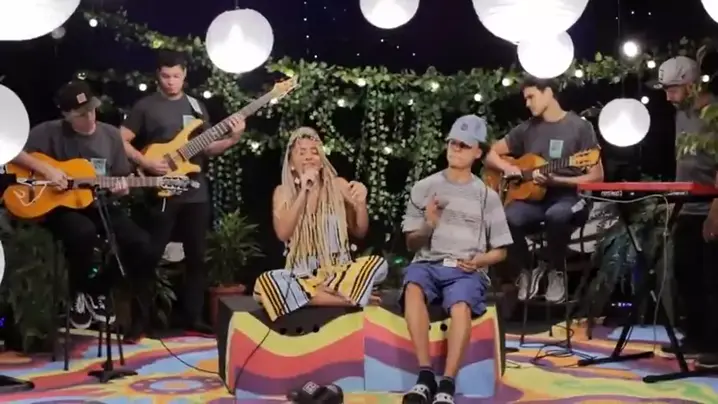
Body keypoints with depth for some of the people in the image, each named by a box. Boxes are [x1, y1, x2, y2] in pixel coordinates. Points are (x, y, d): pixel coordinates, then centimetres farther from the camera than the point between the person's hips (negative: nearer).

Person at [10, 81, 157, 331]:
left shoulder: (111, 135, 6)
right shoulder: (51, 132, -8)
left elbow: (122, 178, 13)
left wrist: (121, 189, -11)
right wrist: (45, 169, -21)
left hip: (99, 205, 5)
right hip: (60, 207, -4)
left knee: (141, 243, -16)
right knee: (84, 232, -39)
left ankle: (99, 292, 10)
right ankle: (79, 295, -9)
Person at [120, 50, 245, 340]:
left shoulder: (196, 107, 14)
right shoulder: (145, 106, 0)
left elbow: (207, 149, 14)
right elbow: (121, 141, -3)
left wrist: (232, 139, -2)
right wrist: (145, 163, -16)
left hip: (196, 193, 5)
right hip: (161, 194, -5)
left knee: (196, 257, 8)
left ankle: (193, 319, 17)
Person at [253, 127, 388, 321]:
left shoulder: (338, 185, 4)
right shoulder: (283, 192, 4)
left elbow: (360, 232, 6)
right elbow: (282, 233, -12)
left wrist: (361, 203, -14)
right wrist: (303, 192, -18)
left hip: (339, 270, 0)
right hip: (301, 275, 0)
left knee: (378, 264, -28)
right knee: (264, 284, -32)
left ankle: (311, 294, -25)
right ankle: (349, 299, -27)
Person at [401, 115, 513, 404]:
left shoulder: (487, 196, 11)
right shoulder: (424, 188, 11)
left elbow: (500, 250, 13)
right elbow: (411, 244, 12)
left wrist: (480, 260, -8)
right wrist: (428, 226, -9)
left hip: (467, 271, -1)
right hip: (428, 263, 1)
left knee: (460, 305, -36)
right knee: (413, 286, -36)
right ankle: (425, 375, -34)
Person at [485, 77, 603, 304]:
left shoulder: (579, 127, -1)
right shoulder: (527, 129, 12)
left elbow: (597, 176, -4)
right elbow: (491, 155, 18)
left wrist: (555, 180, -16)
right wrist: (507, 167, -4)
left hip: (567, 197, -3)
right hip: (532, 198, 3)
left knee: (556, 215, -40)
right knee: (508, 217, -32)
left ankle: (556, 273, -12)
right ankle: (526, 272, -5)